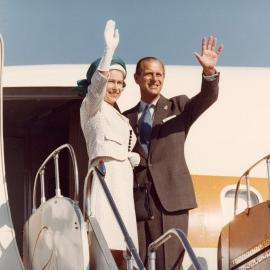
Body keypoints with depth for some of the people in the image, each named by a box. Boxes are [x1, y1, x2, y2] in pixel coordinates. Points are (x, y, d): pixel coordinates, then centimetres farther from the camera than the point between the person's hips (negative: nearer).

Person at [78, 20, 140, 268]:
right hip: (107, 176, -8)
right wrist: (110, 50, -27)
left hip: (123, 182, 8)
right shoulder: (91, 107, 5)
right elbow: (97, 84, -16)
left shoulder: (120, 118, 28)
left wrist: (133, 158, 6)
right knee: (105, 248, -21)